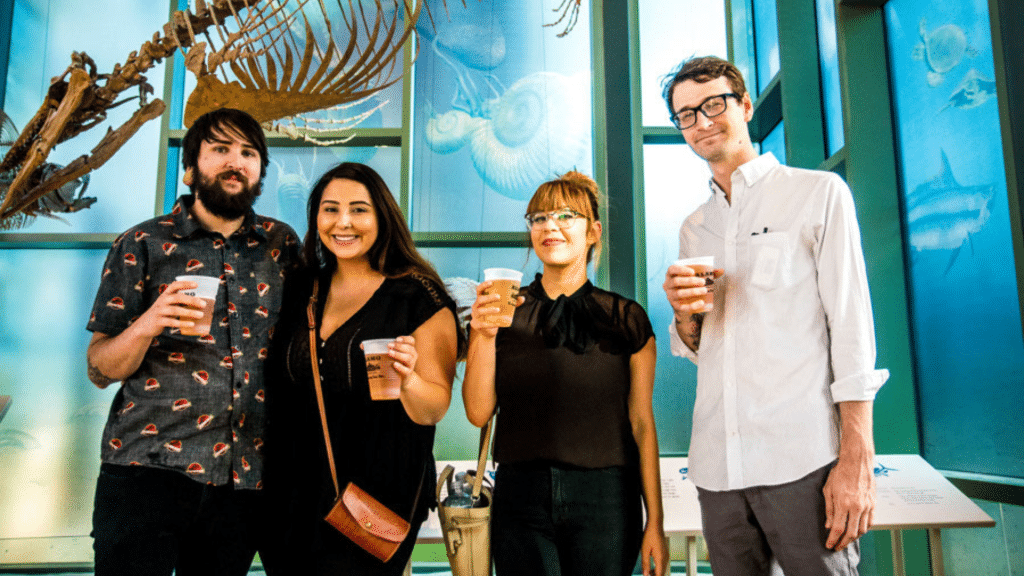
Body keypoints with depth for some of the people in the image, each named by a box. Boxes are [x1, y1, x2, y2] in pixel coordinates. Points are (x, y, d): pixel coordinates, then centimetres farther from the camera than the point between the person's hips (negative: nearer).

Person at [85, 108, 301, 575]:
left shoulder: (282, 244, 8)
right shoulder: (142, 244, 3)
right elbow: (99, 370, 2)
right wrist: (145, 326, -18)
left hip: (244, 476, 2)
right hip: (147, 468, -2)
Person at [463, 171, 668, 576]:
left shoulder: (626, 319, 2)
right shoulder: (502, 311, 3)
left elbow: (642, 424, 2)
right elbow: (479, 413, -1)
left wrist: (655, 523, 1)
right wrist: (484, 336, -15)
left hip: (604, 497, 0)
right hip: (521, 495, 1)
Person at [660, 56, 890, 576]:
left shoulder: (819, 193, 2)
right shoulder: (693, 230, 16)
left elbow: (851, 325, -5)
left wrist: (856, 460, -13)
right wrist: (684, 316, -4)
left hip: (803, 459, -4)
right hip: (718, 464, 5)